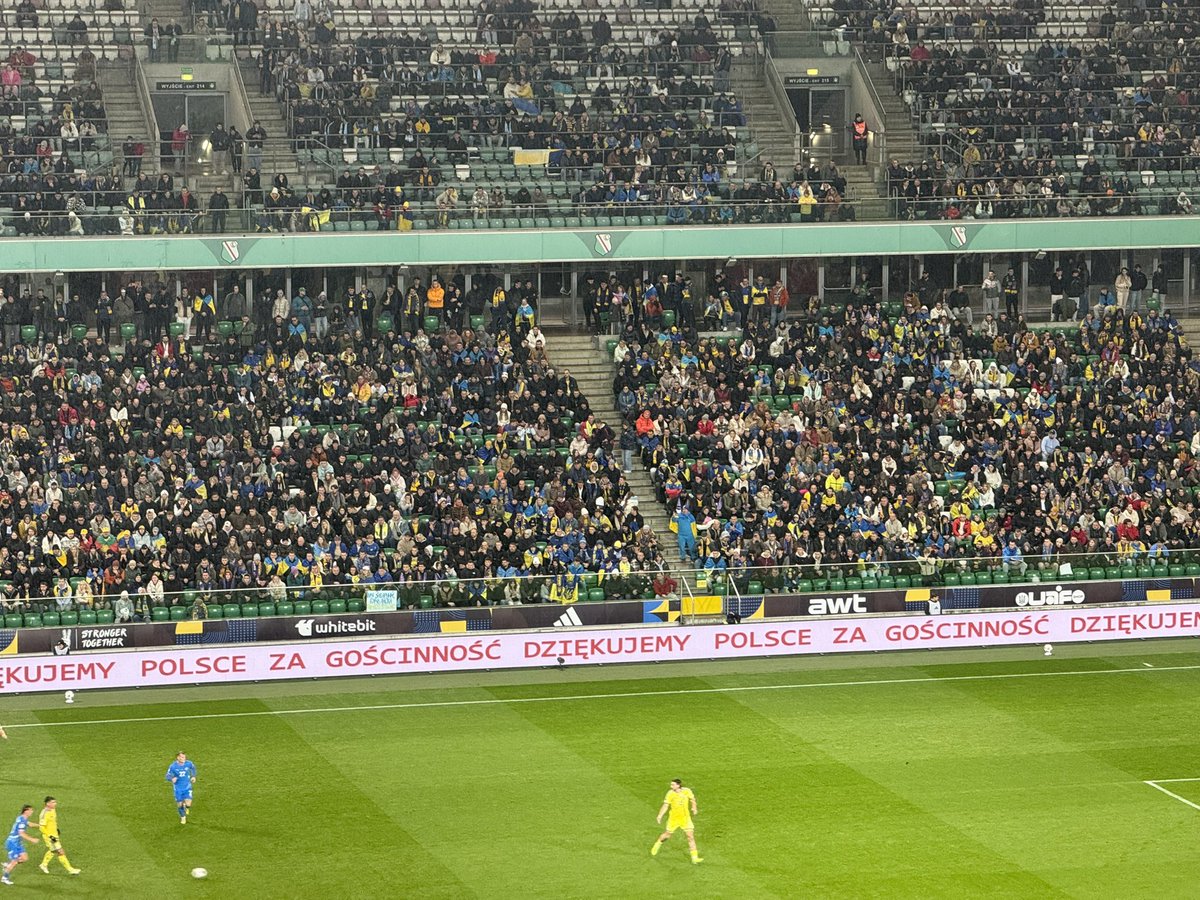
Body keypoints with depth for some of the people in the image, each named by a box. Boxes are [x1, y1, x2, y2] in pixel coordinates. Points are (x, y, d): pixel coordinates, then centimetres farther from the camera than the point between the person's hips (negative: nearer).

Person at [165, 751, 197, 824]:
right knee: (180, 805, 7)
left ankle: (185, 807, 29)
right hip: (178, 788, -1)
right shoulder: (173, 766, -19)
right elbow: (168, 776, -11)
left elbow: (193, 768, 11)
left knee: (188, 804, -11)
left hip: (187, 787, 1)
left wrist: (193, 776, 6)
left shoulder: (189, 763, -13)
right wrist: (172, 779, -32)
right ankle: (183, 817, 37)